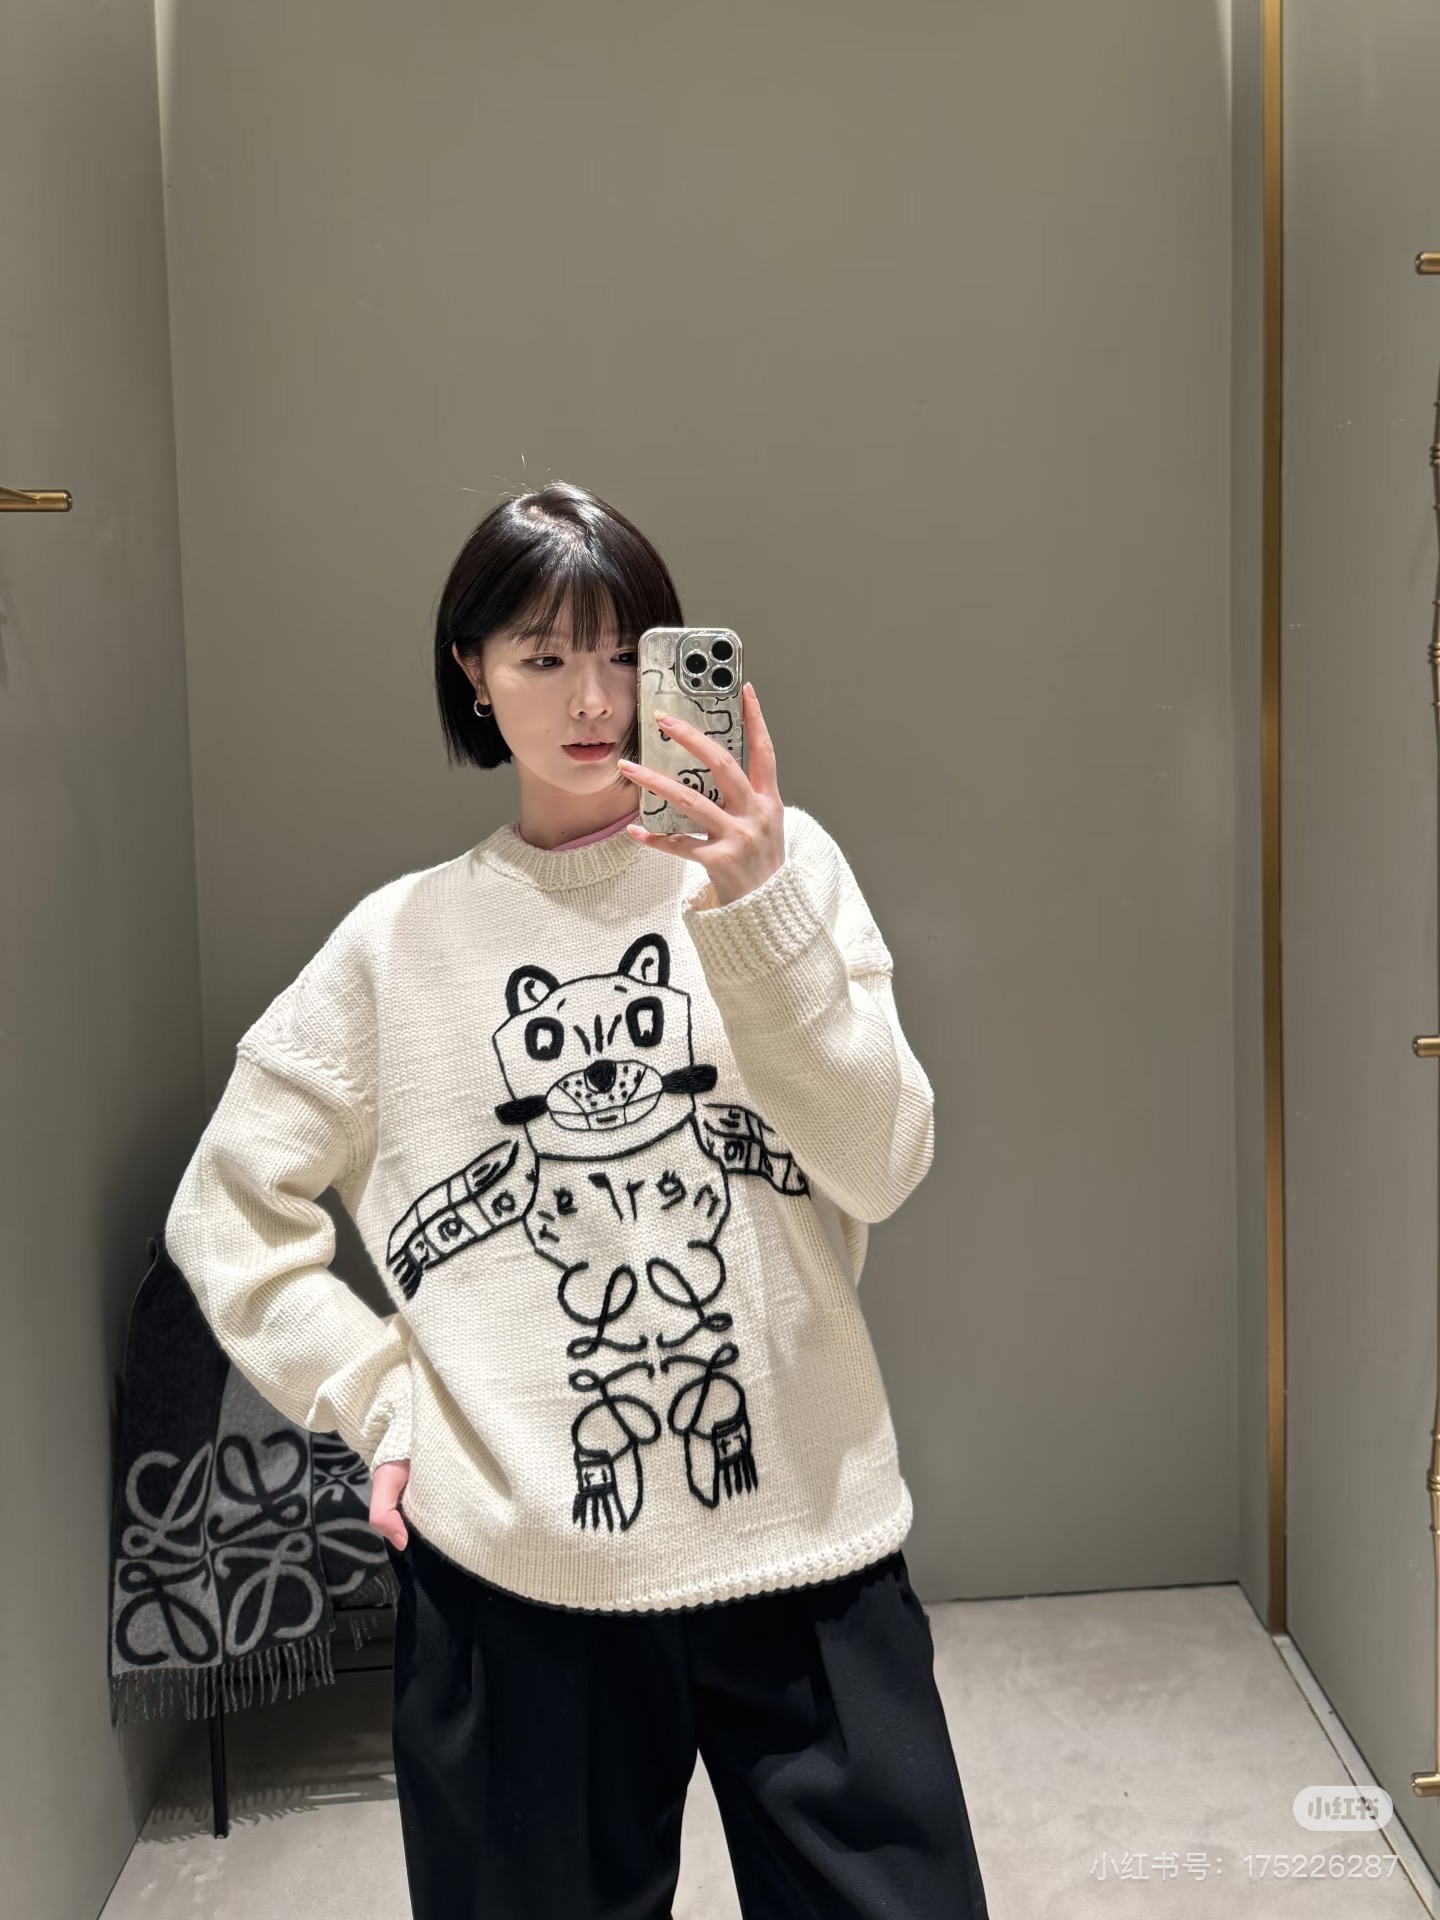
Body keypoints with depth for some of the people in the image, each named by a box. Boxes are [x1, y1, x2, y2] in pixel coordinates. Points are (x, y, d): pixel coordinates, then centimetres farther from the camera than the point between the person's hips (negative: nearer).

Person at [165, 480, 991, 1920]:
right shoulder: (402, 939, 4)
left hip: (801, 1546, 0)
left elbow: (880, 1168, -9)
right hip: (513, 1580, 1)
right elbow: (227, 1216, 10)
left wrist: (753, 911, -20)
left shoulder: (782, 863, 1)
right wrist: (379, 1399, 0)